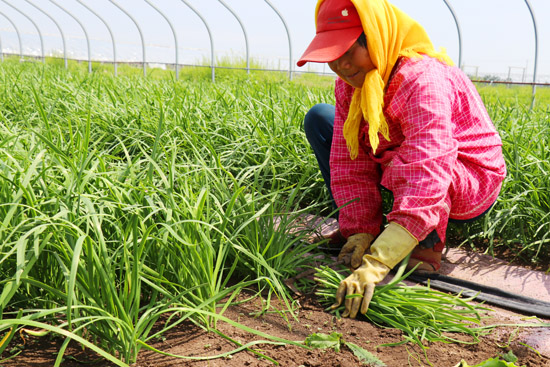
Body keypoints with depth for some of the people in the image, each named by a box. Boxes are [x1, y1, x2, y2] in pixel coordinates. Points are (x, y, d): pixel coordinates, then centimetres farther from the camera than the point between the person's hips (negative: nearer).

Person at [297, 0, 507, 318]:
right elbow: (351, 164, -14)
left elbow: (427, 179, -45)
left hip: (469, 186, -7)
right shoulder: (350, 83, -10)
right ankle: (354, 227, -2)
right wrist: (360, 234, -27)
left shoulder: (423, 81, -34)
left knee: (406, 162, -42)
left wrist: (375, 265, -53)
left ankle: (428, 245, -12)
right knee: (319, 118, 0)